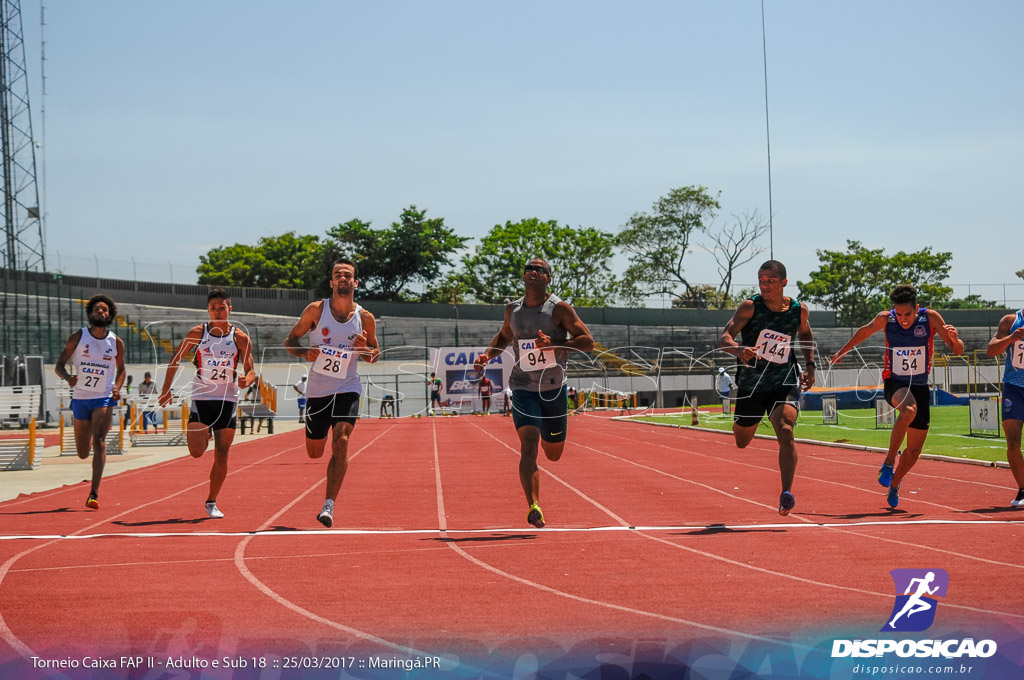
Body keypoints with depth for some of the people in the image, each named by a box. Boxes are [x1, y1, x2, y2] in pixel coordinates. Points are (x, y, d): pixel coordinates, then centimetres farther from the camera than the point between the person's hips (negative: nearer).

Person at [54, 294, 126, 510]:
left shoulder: (116, 342, 1)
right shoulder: (78, 337, -2)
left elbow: (120, 369, 16)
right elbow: (59, 366, -1)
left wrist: (117, 387, -4)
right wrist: (68, 378, -23)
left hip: (104, 398, -1)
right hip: (80, 398, 1)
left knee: (99, 442, -21)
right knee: (83, 453, 8)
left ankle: (94, 494, -24)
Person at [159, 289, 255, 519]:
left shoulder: (240, 337, -1)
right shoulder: (197, 333, -1)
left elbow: (250, 371, -1)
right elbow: (175, 360, 8)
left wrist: (246, 381, -24)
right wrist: (166, 390, 5)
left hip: (228, 400, 0)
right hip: (201, 398, 0)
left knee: (221, 456, -1)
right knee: (197, 452, -14)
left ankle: (212, 502, 14)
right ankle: (203, 434, 24)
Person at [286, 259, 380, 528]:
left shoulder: (365, 318, -1)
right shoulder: (316, 310, -3)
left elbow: (376, 355, 11)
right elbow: (290, 340, 5)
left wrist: (364, 350, -12)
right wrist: (305, 352, -16)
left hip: (347, 390, -1)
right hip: (317, 391, 1)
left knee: (341, 442, -21)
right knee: (314, 452, 9)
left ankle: (329, 505, -19)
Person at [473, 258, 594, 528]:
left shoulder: (560, 308, -7)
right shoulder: (512, 309, 5)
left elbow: (588, 341, -10)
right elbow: (504, 336, 25)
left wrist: (555, 343, -24)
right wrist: (487, 354, 5)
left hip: (554, 390, 0)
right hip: (524, 389, 1)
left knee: (553, 454, 13)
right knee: (529, 444, -21)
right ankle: (533, 506, -26)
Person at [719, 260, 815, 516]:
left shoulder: (798, 310, -2)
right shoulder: (749, 307, -11)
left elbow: (805, 334, 20)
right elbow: (724, 338, -21)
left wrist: (810, 365, 7)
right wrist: (739, 350, -43)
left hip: (785, 382, 0)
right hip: (750, 383, 0)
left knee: (786, 432, -25)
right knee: (741, 442, 16)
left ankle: (786, 494, -29)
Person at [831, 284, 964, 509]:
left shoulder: (931, 318, -13)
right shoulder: (885, 319, -13)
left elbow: (958, 351, -11)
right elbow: (865, 331, 10)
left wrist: (954, 339, -34)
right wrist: (842, 351, 22)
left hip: (920, 386, 2)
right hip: (894, 383, -2)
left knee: (914, 450, 5)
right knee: (909, 409, -39)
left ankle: (894, 484, 33)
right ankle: (888, 462, -26)